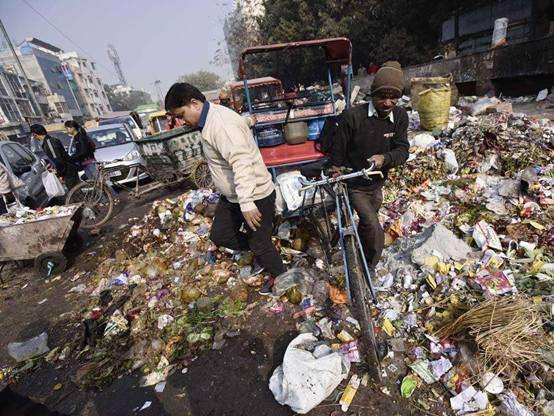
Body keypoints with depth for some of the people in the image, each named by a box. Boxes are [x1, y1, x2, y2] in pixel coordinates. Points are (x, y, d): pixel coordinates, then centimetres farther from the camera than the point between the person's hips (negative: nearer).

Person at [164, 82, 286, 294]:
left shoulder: (221, 123, -24)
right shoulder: (209, 120, 9)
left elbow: (242, 163, -34)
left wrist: (247, 203, -35)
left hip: (256, 196, -10)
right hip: (232, 195, 10)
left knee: (260, 244, 7)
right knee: (219, 235, 18)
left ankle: (279, 276, 36)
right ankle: (261, 255, 36)